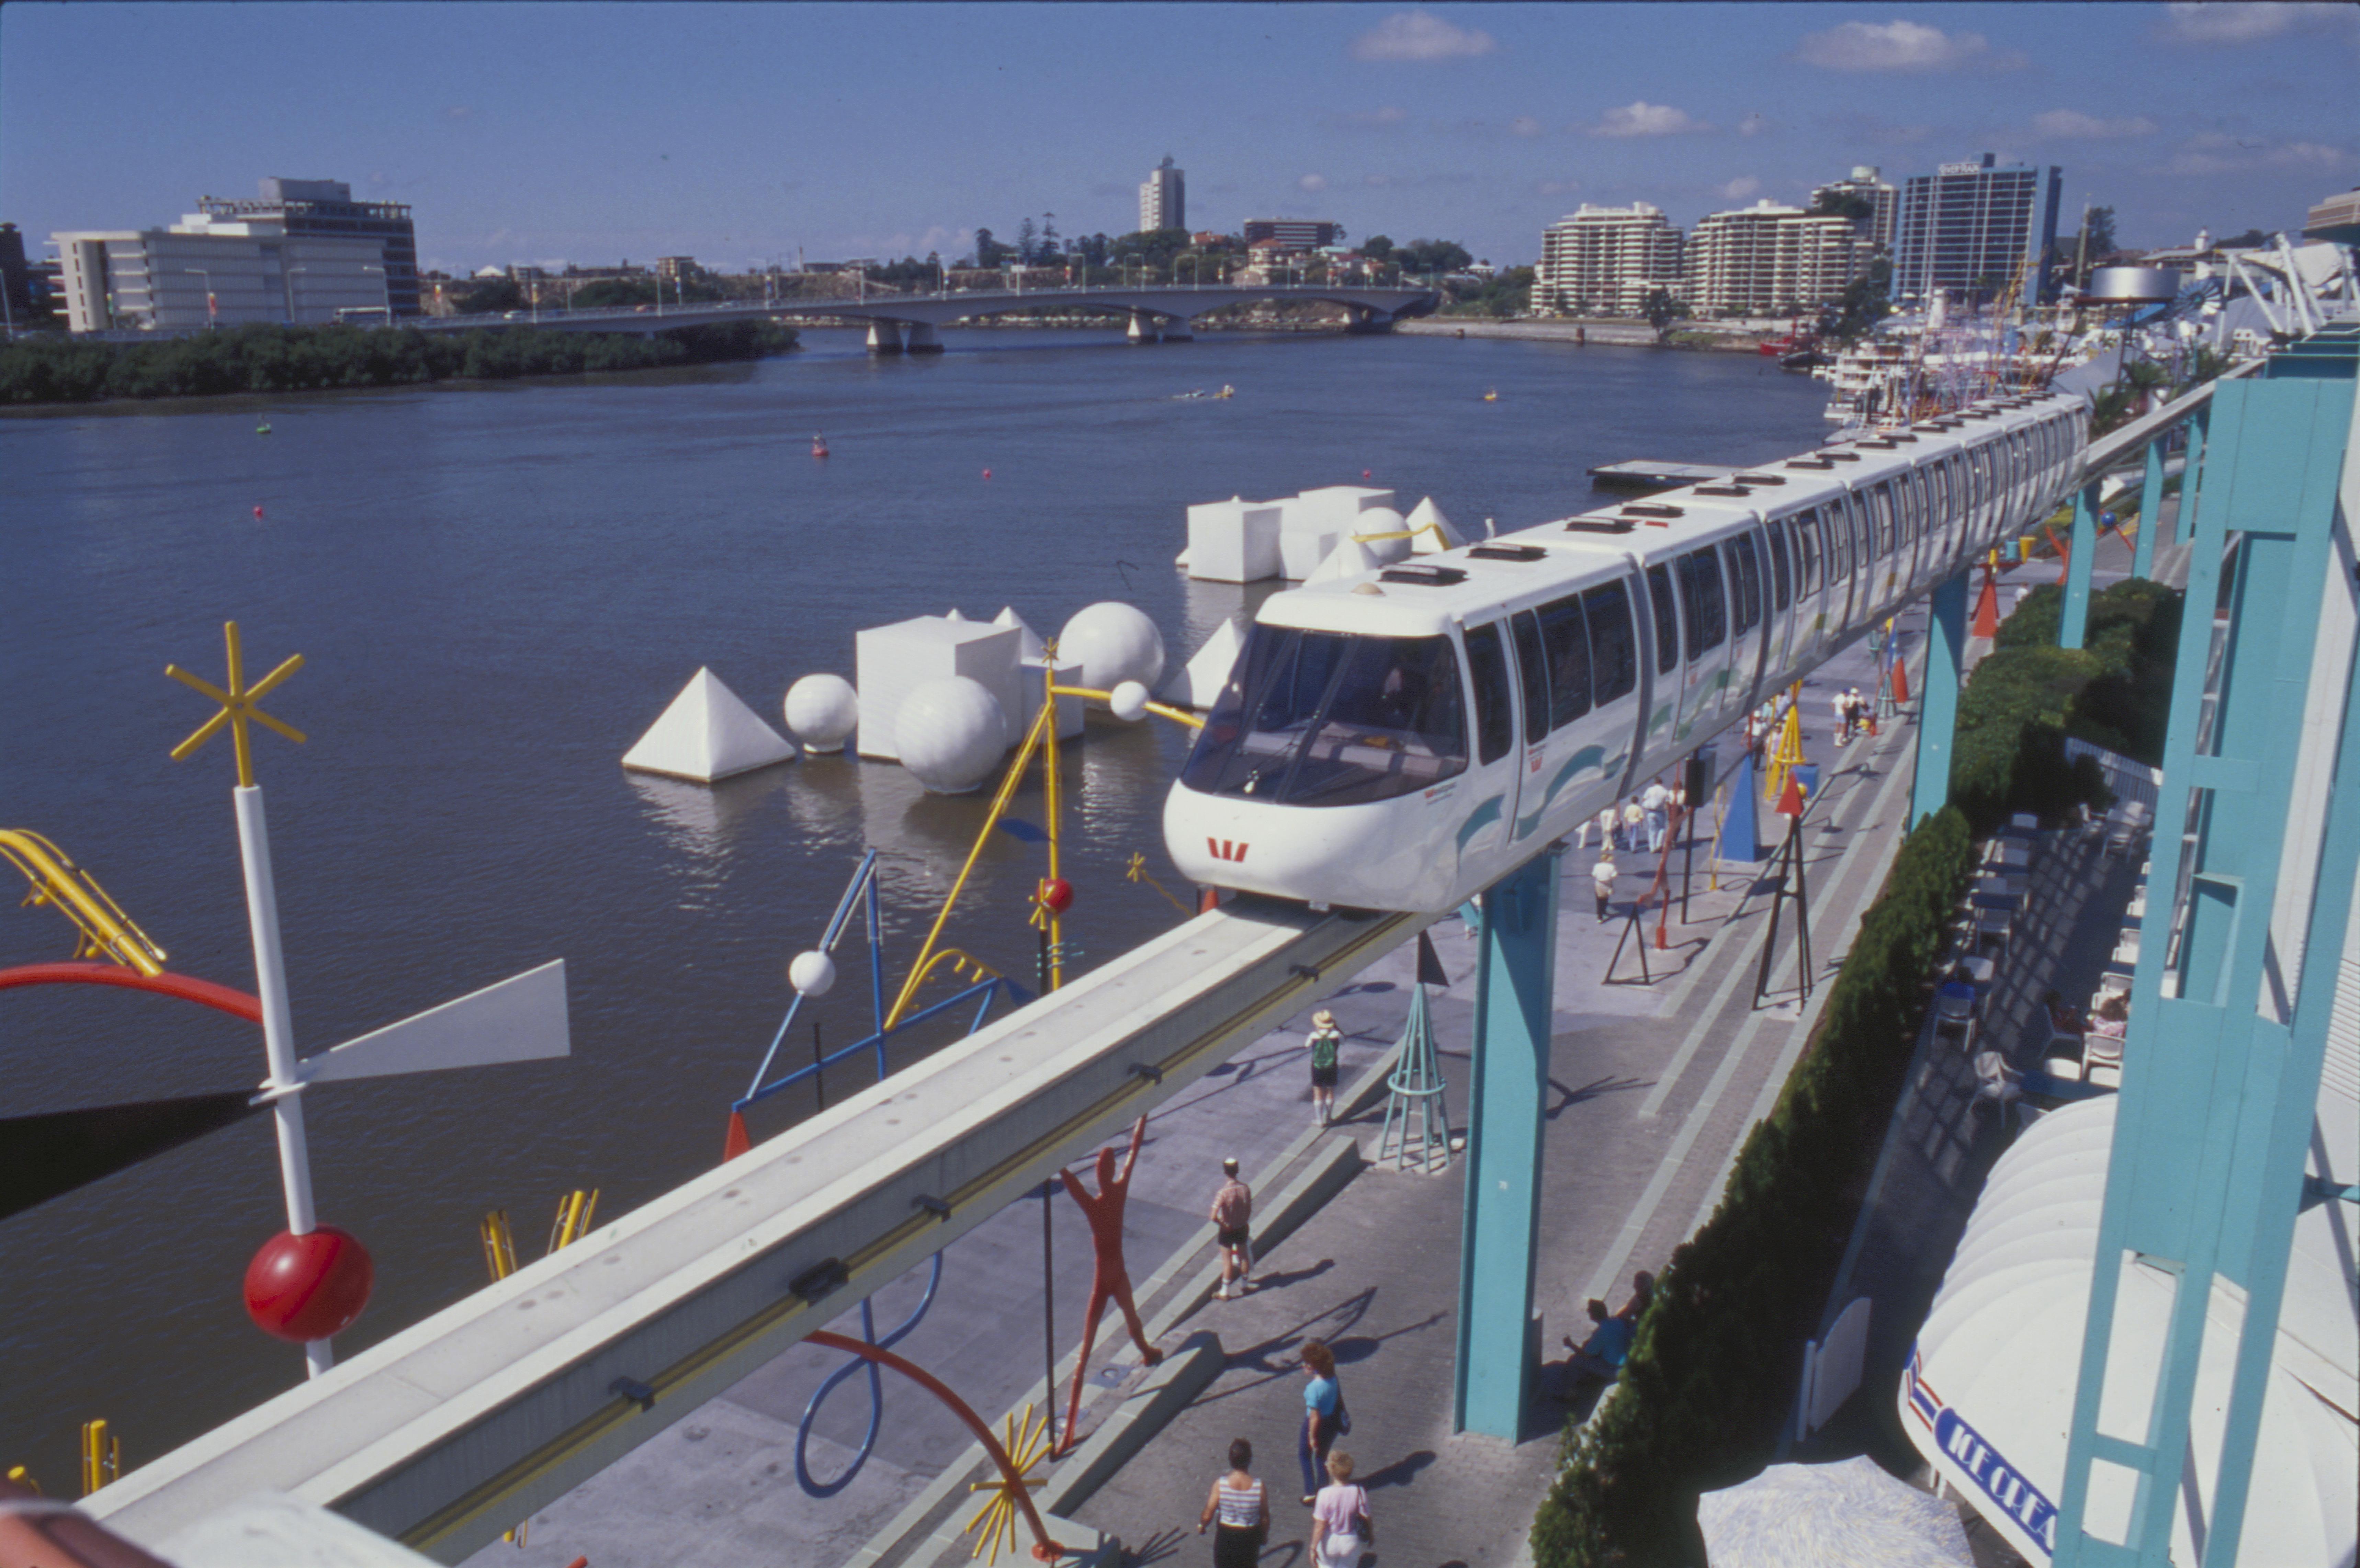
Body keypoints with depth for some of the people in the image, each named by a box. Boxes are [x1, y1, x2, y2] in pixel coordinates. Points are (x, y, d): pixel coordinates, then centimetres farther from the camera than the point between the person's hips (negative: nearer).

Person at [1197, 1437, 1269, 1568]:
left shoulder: (1220, 1485, -24)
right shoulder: (1259, 1487, -22)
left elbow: (1208, 1516, -15)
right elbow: (1265, 1517, -10)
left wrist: (1201, 1526, 7)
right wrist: (1264, 1535, 9)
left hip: (1225, 1536, 0)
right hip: (1250, 1537, 0)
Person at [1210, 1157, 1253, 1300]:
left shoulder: (1223, 1193, -28)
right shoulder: (1246, 1189, -14)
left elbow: (1214, 1217, -33)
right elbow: (1249, 1210, 0)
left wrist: (1223, 1225, -16)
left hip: (1227, 1231, -4)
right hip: (1243, 1229, 4)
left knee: (1227, 1261, 9)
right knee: (1244, 1257, 22)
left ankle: (1225, 1292, 22)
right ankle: (1245, 1285, 40)